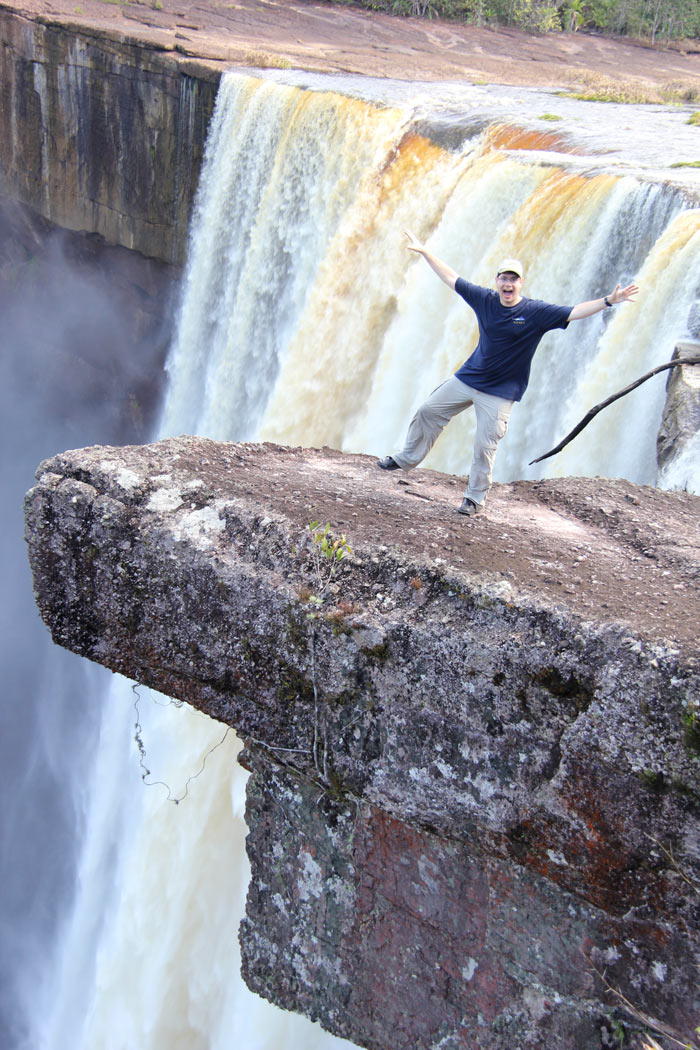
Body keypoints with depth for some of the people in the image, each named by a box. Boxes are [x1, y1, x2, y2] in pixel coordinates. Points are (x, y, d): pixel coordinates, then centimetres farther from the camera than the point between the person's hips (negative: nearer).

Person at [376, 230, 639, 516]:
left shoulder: (536, 312, -13)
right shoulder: (484, 299, -3)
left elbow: (574, 312, -19)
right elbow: (451, 278, 5)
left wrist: (608, 301, -32)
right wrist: (424, 251, 7)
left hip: (499, 392, -4)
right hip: (466, 378, 5)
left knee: (485, 447, -4)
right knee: (428, 412, 12)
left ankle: (475, 498, 14)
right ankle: (406, 458, 33)